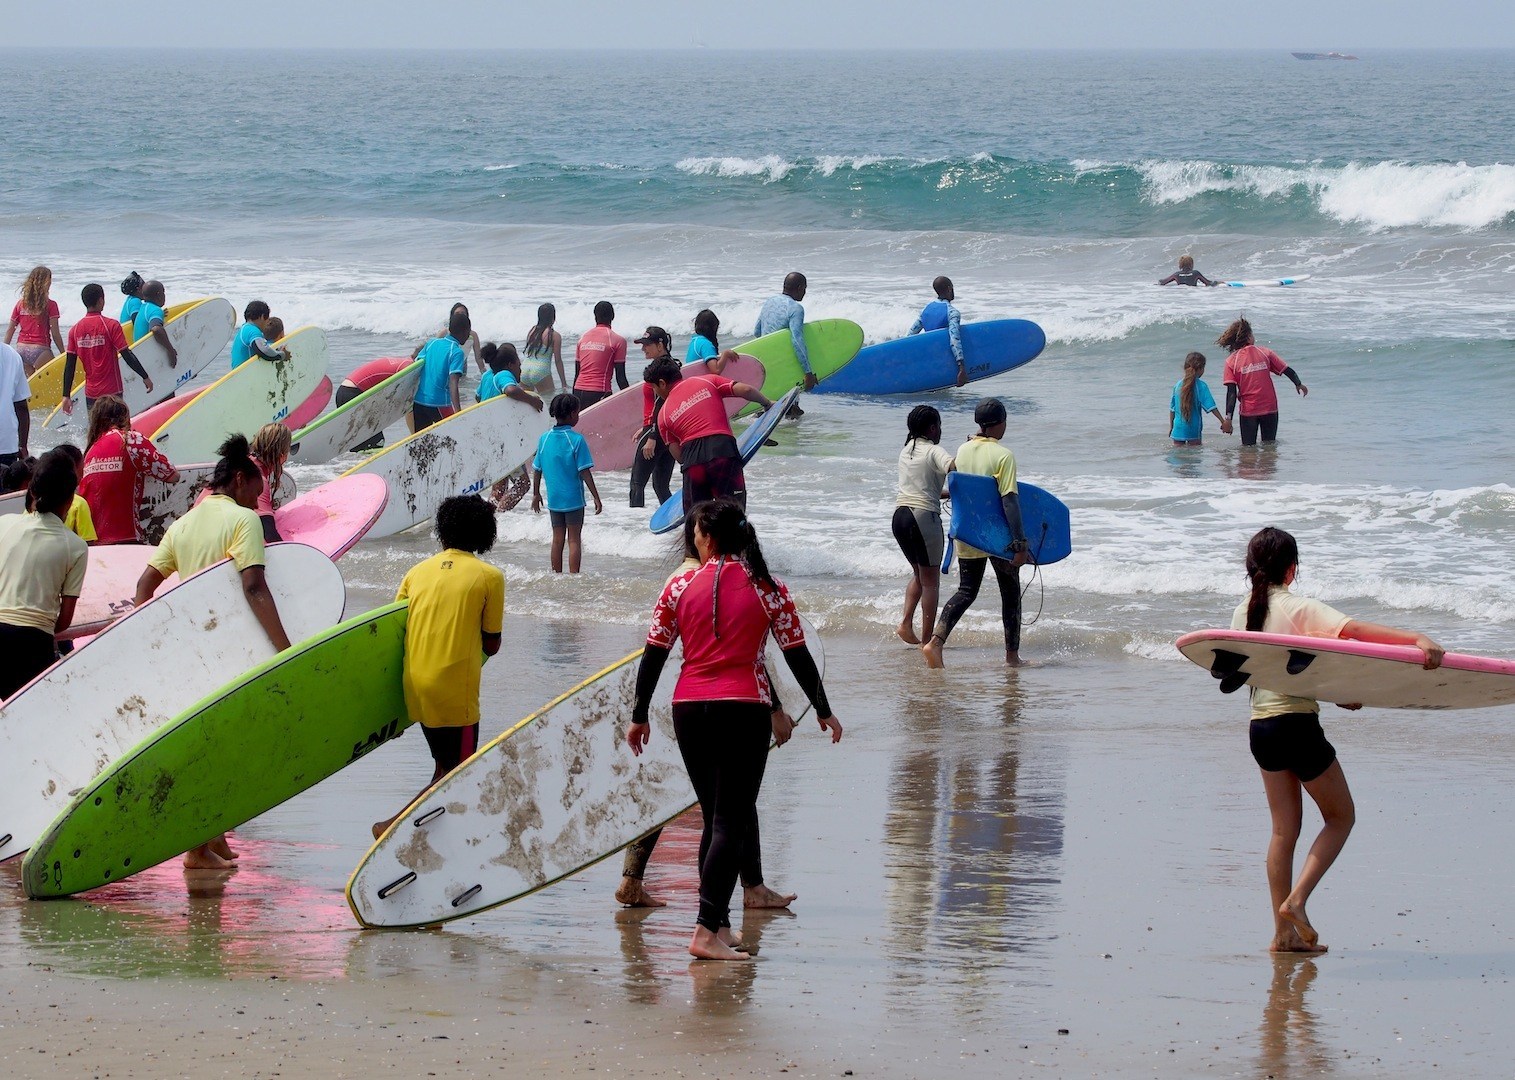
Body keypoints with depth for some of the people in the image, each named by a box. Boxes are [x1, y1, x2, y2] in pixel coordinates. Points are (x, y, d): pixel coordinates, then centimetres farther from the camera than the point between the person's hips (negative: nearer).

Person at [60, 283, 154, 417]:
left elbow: (69, 366, 2)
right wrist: (145, 377, -1)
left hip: (91, 394, 4)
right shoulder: (111, 326, -10)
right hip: (112, 391, -4)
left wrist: (66, 396, 5)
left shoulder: (75, 330, 2)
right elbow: (127, 356, -12)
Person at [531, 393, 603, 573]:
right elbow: (584, 472, -14)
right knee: (574, 540, 2)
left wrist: (536, 494, 19)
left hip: (554, 498, 4)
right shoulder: (576, 440, -14)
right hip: (573, 498, -4)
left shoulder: (544, 439, 0)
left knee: (558, 539, 13)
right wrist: (596, 497, -8)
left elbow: (537, 470, 6)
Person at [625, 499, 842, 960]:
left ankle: (719, 925, 17)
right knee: (731, 822, -5)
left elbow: (653, 655, 4)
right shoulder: (766, 589, -1)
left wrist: (639, 715, 14)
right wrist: (823, 711, 14)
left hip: (689, 710, 3)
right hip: (744, 710, -3)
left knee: (714, 818, 16)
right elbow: (797, 655, 2)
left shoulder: (681, 585, 2)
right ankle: (707, 930, -16)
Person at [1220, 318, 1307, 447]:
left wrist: (1228, 417, -10)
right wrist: (1298, 384, 23)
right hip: (1270, 408, 1)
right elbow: (1287, 370, 4)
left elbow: (1231, 393, -11)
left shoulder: (1231, 361, -6)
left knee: (1248, 446, 7)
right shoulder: (1265, 353, -2)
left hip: (1248, 411, -1)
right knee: (1269, 444, 15)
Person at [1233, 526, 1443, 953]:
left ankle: (1284, 932, 9)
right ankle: (1296, 900, -5)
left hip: (1260, 726, 6)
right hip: (1296, 724, -6)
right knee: (1340, 817, 9)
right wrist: (1417, 638, -37)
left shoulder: (1242, 613, 9)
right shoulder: (1299, 608, -11)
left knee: (1284, 829, 11)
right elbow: (1353, 629, -26)